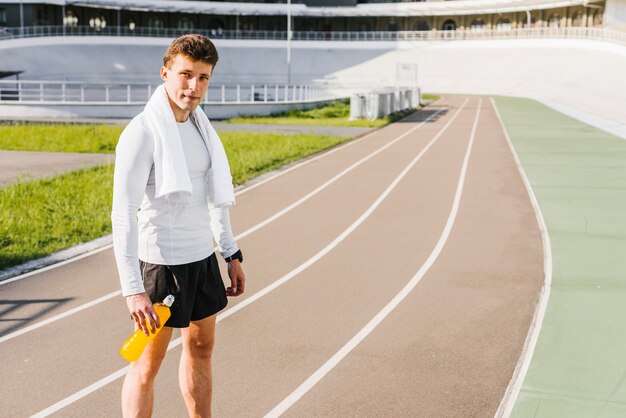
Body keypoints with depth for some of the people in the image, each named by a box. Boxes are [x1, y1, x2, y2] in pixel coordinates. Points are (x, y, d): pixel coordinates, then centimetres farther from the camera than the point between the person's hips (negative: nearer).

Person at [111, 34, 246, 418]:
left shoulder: (200, 123, 7)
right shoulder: (141, 133, -18)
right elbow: (123, 215, -21)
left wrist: (232, 254, 17)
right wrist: (133, 289, -25)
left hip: (203, 256, 8)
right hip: (162, 260, -8)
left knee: (201, 347, 18)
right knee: (149, 363, 1)